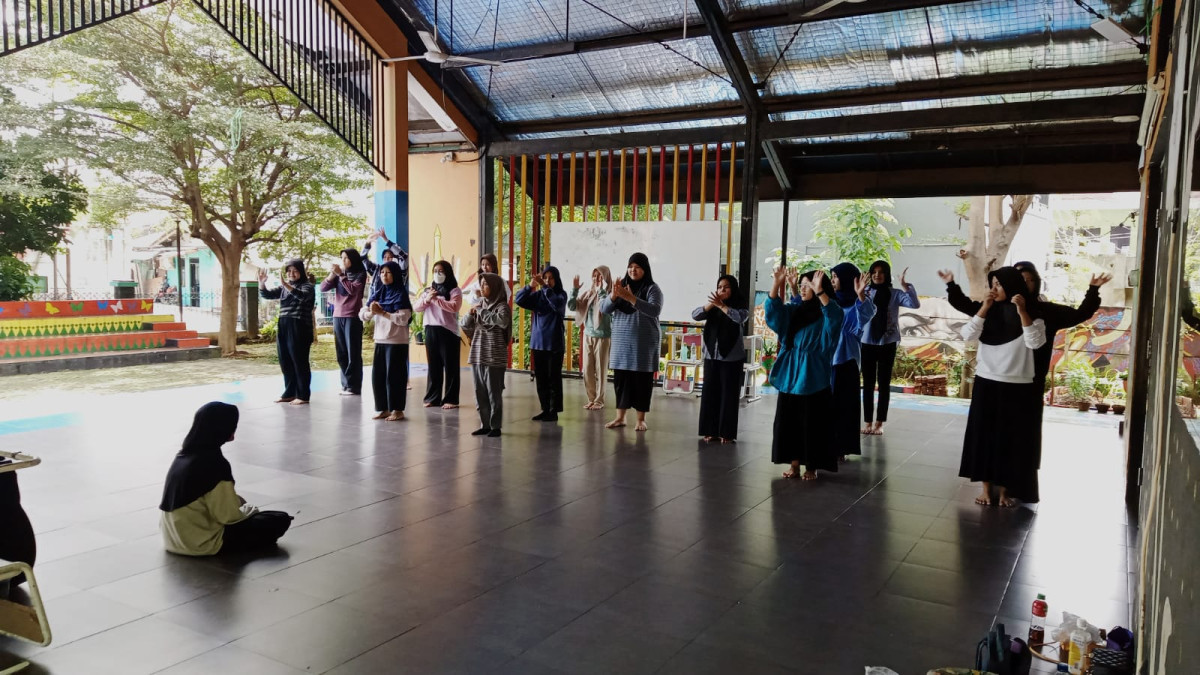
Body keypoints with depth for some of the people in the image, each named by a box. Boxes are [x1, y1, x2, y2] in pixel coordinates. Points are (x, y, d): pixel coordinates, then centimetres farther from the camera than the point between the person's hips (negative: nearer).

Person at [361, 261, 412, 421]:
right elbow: (362, 314, 5)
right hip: (380, 340, 6)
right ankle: (383, 408, 16)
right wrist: (371, 312, -16)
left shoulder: (401, 294, -7)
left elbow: (403, 319, -17)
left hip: (397, 342, -6)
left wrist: (382, 312, -18)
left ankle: (397, 410, 7)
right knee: (377, 375, 6)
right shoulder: (377, 293, 10)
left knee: (394, 375, -2)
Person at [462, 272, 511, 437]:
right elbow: (465, 326, 15)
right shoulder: (480, 304, 12)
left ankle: (495, 426, 6)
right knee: (480, 393, 9)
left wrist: (482, 312, -18)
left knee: (494, 393, -2)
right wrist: (471, 313, -5)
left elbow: (503, 321, -28)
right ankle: (485, 425, 19)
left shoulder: (502, 306, -6)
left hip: (494, 357, -6)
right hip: (477, 355, 6)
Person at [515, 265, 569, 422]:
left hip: (554, 343, -4)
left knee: (553, 378, 0)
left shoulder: (561, 294, -3)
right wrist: (530, 285, -17)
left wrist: (545, 287, -25)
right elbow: (519, 300, -3)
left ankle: (554, 411, 6)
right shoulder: (537, 295, 6)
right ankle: (545, 409, 18)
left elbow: (557, 304, -24)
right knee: (540, 377, 9)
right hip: (537, 342, 4)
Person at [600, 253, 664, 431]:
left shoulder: (652, 288, -4)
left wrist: (631, 298, -30)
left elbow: (655, 310, -21)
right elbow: (603, 308, 2)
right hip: (622, 342, 4)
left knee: (641, 381, 2)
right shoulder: (622, 285, 8)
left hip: (644, 343, -4)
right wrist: (613, 295, -19)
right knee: (620, 378, 6)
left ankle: (641, 419, 12)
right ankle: (620, 417, 16)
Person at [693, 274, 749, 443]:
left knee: (729, 395, -1)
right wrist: (711, 304, -18)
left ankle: (727, 433, 5)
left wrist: (721, 305, -25)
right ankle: (710, 430, 12)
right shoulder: (712, 307, 10)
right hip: (711, 356, 4)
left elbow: (740, 317, -21)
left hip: (732, 357, -4)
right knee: (710, 394, 5)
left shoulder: (740, 306, 0)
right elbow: (695, 315, -4)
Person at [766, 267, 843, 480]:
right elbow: (773, 311, -4)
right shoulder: (794, 311, 9)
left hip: (813, 377, -5)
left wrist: (819, 291, -39)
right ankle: (794, 464, 19)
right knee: (789, 421, 9)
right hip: (790, 375, 5)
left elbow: (835, 316, -29)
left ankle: (811, 467, 14)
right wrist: (777, 284, -16)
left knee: (812, 424, 2)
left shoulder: (825, 314, -6)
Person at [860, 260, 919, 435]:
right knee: (868, 383, 5)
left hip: (887, 344, -1)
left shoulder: (895, 294, -2)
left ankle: (879, 423, 13)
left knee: (884, 383, 6)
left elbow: (914, 304, -15)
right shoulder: (866, 293, 0)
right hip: (867, 343, 1)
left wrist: (903, 284, -22)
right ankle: (868, 422, 14)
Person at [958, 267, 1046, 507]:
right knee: (984, 435, 6)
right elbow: (968, 335, -9)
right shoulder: (988, 310, 4)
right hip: (986, 383, 2)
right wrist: (984, 308, -15)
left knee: (1011, 438, 5)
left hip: (1017, 387, -2)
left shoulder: (1032, 312, -4)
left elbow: (1035, 343, -18)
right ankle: (986, 487, 17)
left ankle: (1005, 489, 19)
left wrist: (1022, 312, -24)